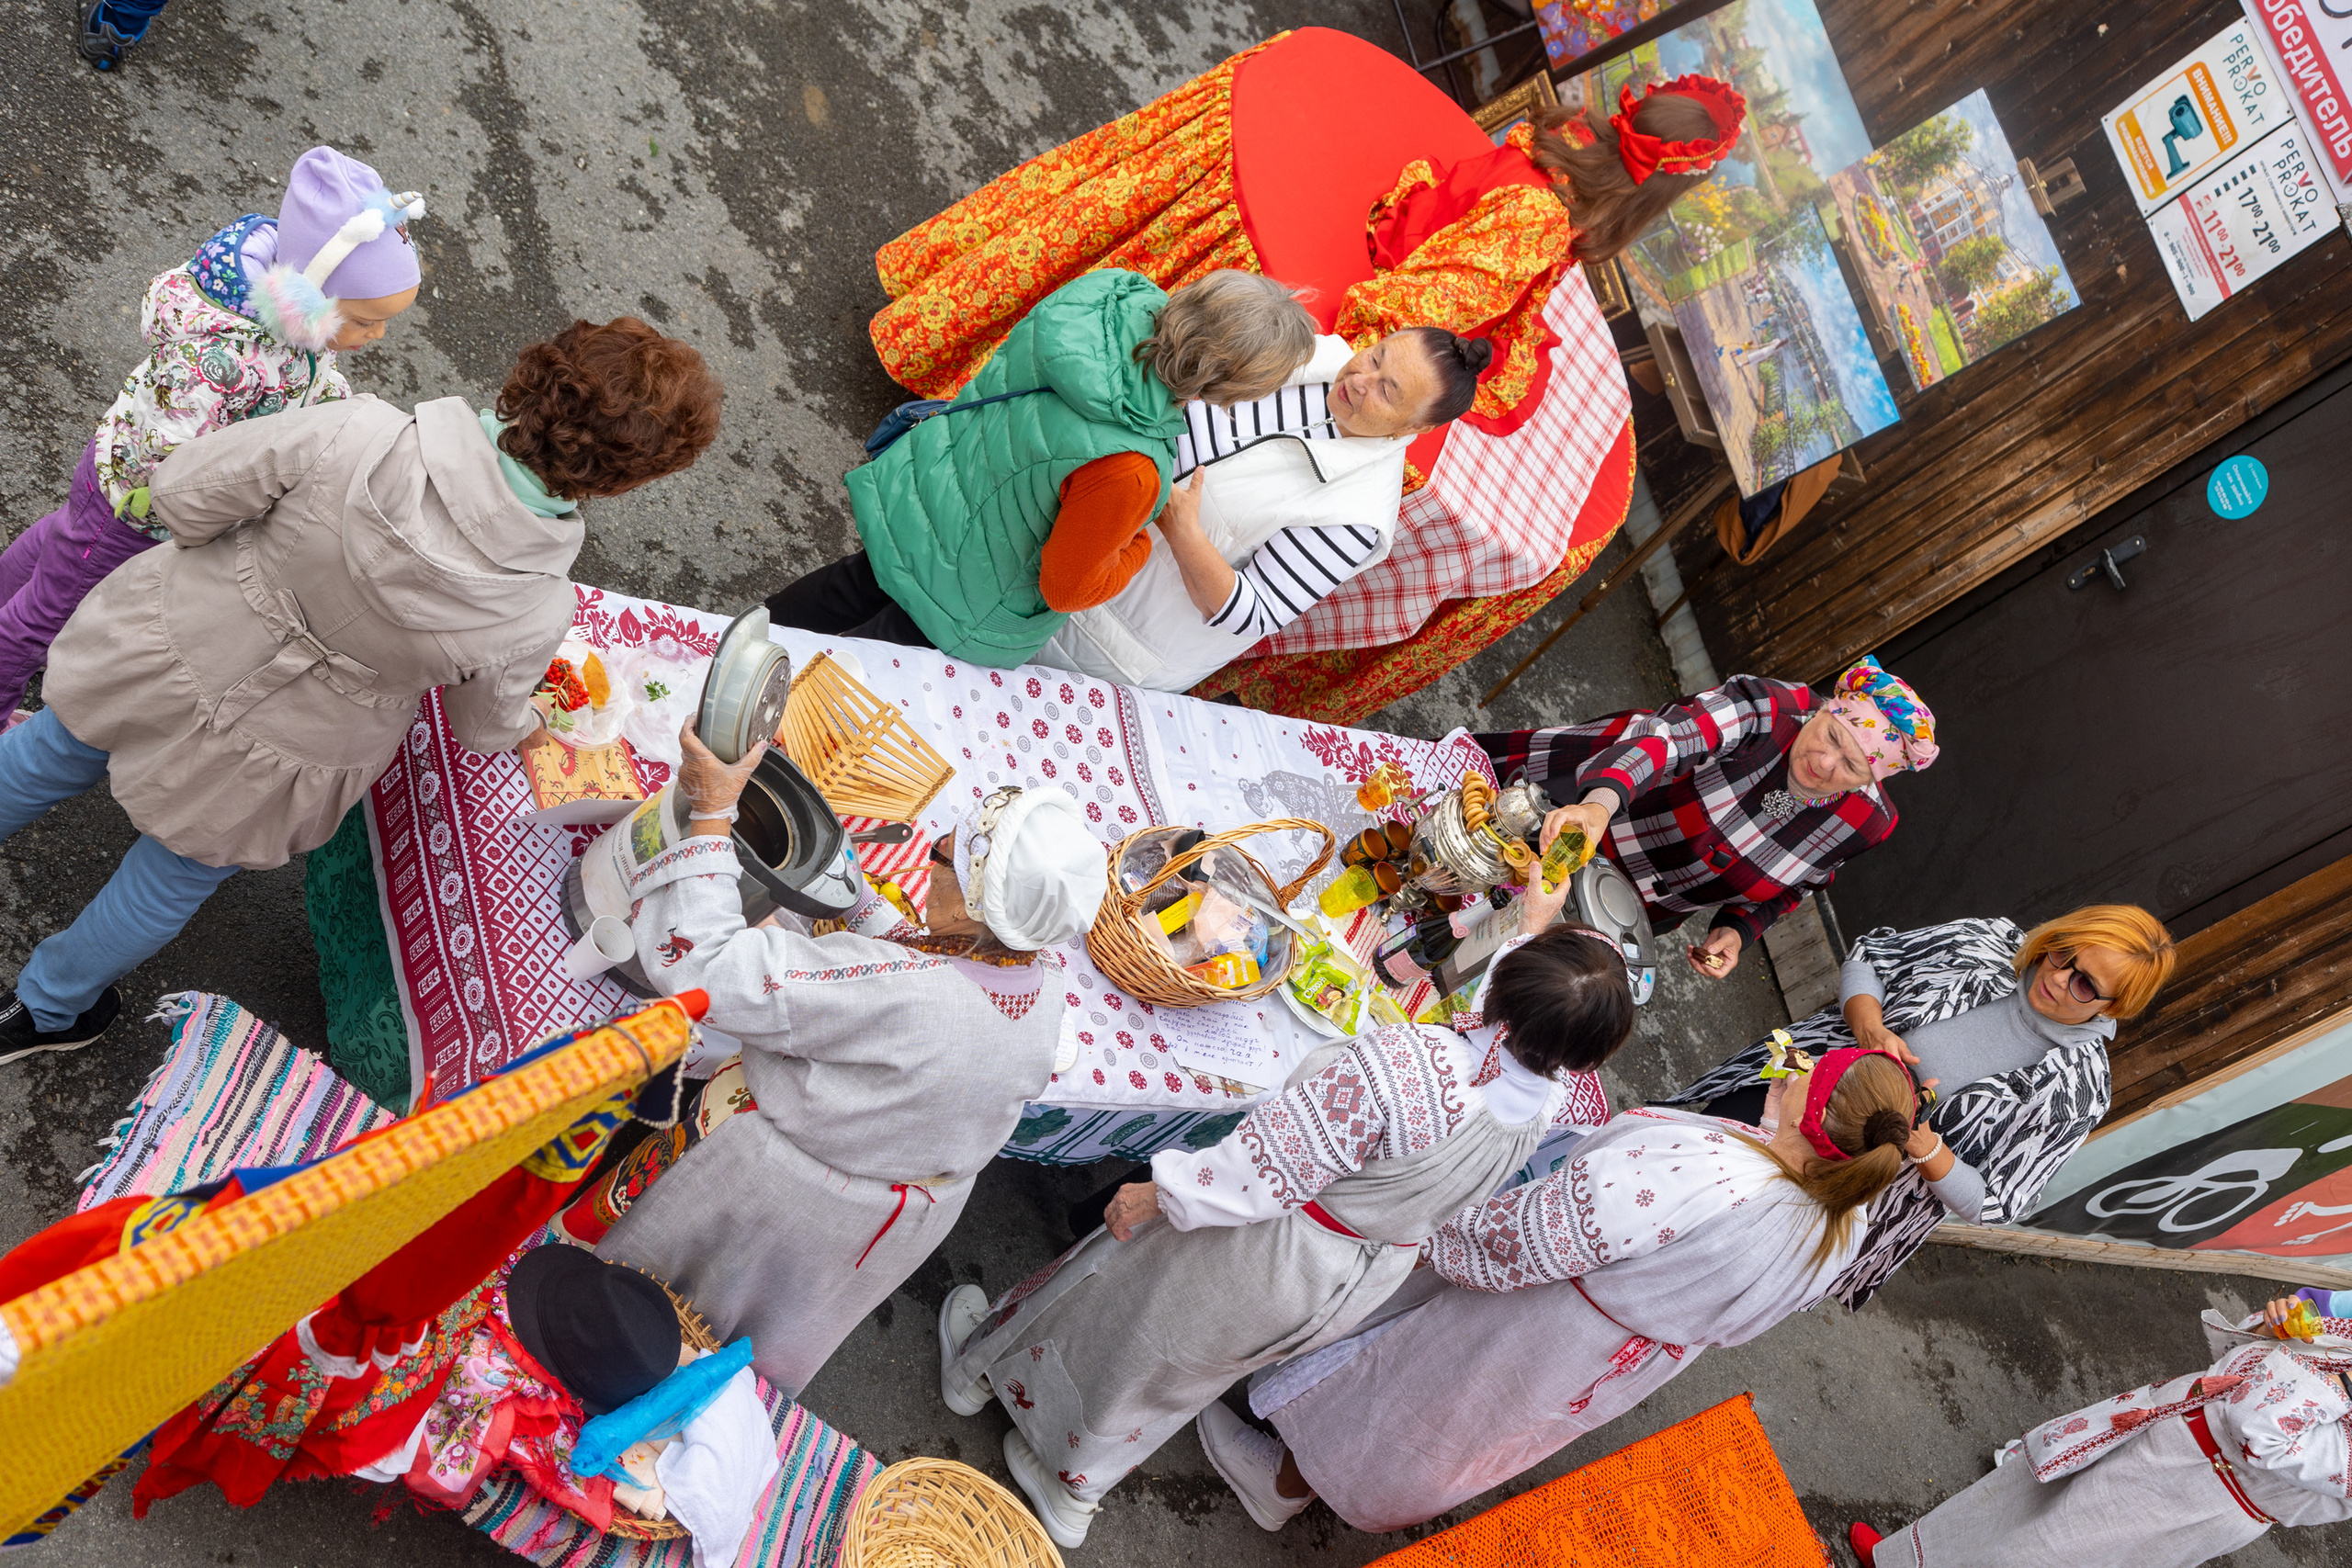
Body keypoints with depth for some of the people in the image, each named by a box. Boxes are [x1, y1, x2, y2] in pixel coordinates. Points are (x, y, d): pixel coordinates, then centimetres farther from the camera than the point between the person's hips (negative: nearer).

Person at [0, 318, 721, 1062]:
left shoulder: (360, 438, -33)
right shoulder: (536, 616, -30)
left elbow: (182, 491, -20)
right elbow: (483, 727, -7)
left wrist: (234, 563, 4)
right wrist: (526, 723, 17)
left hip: (169, 643, 1)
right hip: (261, 764, 0)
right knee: (179, 874, 29)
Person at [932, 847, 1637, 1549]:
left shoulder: (1405, 1062, -40)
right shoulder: (1544, 1103, -20)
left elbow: (1267, 1169, -31)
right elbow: (1510, 1027, 6)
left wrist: (1160, 1192, -16)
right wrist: (1539, 922, 18)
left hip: (1262, 1258, -6)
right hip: (1353, 1290, 6)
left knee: (1118, 1296, 24)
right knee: (1182, 1371, 30)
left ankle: (982, 1364, 51)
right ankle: (1072, 1490, 49)